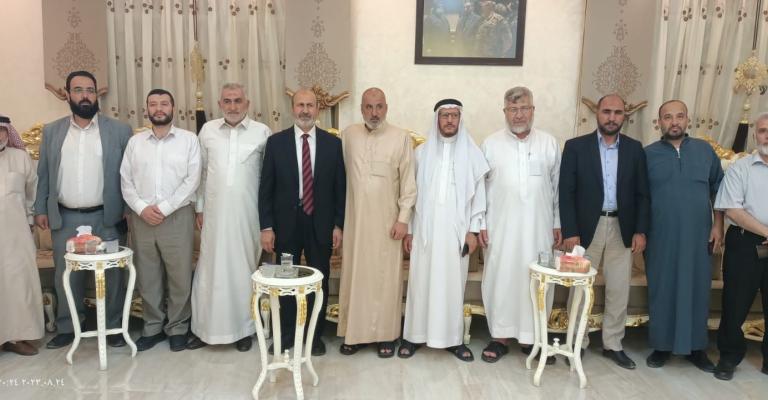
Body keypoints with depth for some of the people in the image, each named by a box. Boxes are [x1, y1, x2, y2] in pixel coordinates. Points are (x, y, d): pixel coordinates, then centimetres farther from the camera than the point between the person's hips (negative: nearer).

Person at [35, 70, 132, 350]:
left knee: (112, 275, 4)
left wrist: (129, 209, -5)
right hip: (64, 219, 2)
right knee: (66, 276, 10)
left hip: (107, 218, -2)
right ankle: (67, 329, 25)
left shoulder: (120, 130, 0)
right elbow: (43, 174, 10)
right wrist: (41, 209, 4)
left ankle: (114, 328, 17)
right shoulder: (51, 132, 8)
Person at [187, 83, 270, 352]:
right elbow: (201, 171, 11)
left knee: (244, 268, 7)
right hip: (214, 212, 2)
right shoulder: (207, 130, 6)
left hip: (247, 213, -1)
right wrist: (199, 208, 10)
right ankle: (205, 328, 21)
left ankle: (244, 328, 21)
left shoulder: (262, 132, -1)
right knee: (210, 269, 7)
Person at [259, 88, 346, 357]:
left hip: (320, 224, 0)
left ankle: (315, 335, 27)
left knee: (319, 281, 10)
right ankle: (285, 334, 30)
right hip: (286, 223, 0)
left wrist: (338, 225, -2)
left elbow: (340, 188, 2)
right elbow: (266, 188, 0)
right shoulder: (276, 142, 0)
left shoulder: (333, 143, 0)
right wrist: (266, 226, -5)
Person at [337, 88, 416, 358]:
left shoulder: (401, 138, -4)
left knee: (386, 277, 4)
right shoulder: (348, 135, 4)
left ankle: (386, 335, 17)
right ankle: (355, 332, 20)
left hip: (387, 220, -2)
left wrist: (403, 218, -8)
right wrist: (339, 218, 6)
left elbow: (408, 181, -4)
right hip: (355, 219, 2)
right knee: (355, 275, 8)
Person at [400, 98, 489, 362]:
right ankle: (415, 335, 17)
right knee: (421, 283, 5)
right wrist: (408, 229, 3)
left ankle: (454, 338, 18)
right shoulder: (422, 152, 5)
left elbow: (478, 194, 3)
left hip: (456, 230, 0)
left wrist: (473, 230, -3)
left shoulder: (472, 153, 3)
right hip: (425, 229, 1)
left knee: (453, 284, 6)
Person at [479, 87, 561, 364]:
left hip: (538, 228, 1)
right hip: (501, 227, -1)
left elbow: (558, 187, 8)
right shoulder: (491, 144, 3)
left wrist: (558, 224, 6)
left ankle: (531, 337, 19)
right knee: (499, 279, 3)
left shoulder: (550, 143, 5)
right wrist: (480, 224, -1)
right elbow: (480, 187, 4)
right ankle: (499, 337, 16)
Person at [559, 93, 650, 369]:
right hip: (586, 228, -2)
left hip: (622, 229, 2)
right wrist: (569, 231, -12)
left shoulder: (634, 149, 7)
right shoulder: (576, 146, -1)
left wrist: (640, 230, -2)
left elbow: (642, 194, 7)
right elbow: (566, 193, -5)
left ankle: (613, 344, 23)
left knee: (619, 290, 8)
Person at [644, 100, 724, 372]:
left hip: (698, 236, 2)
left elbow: (718, 190, 10)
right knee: (661, 290, 6)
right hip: (660, 237, -1)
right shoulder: (647, 154, 1)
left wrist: (718, 225, 3)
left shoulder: (705, 150, 6)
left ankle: (697, 347, 22)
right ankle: (662, 345, 19)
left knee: (697, 289, 8)